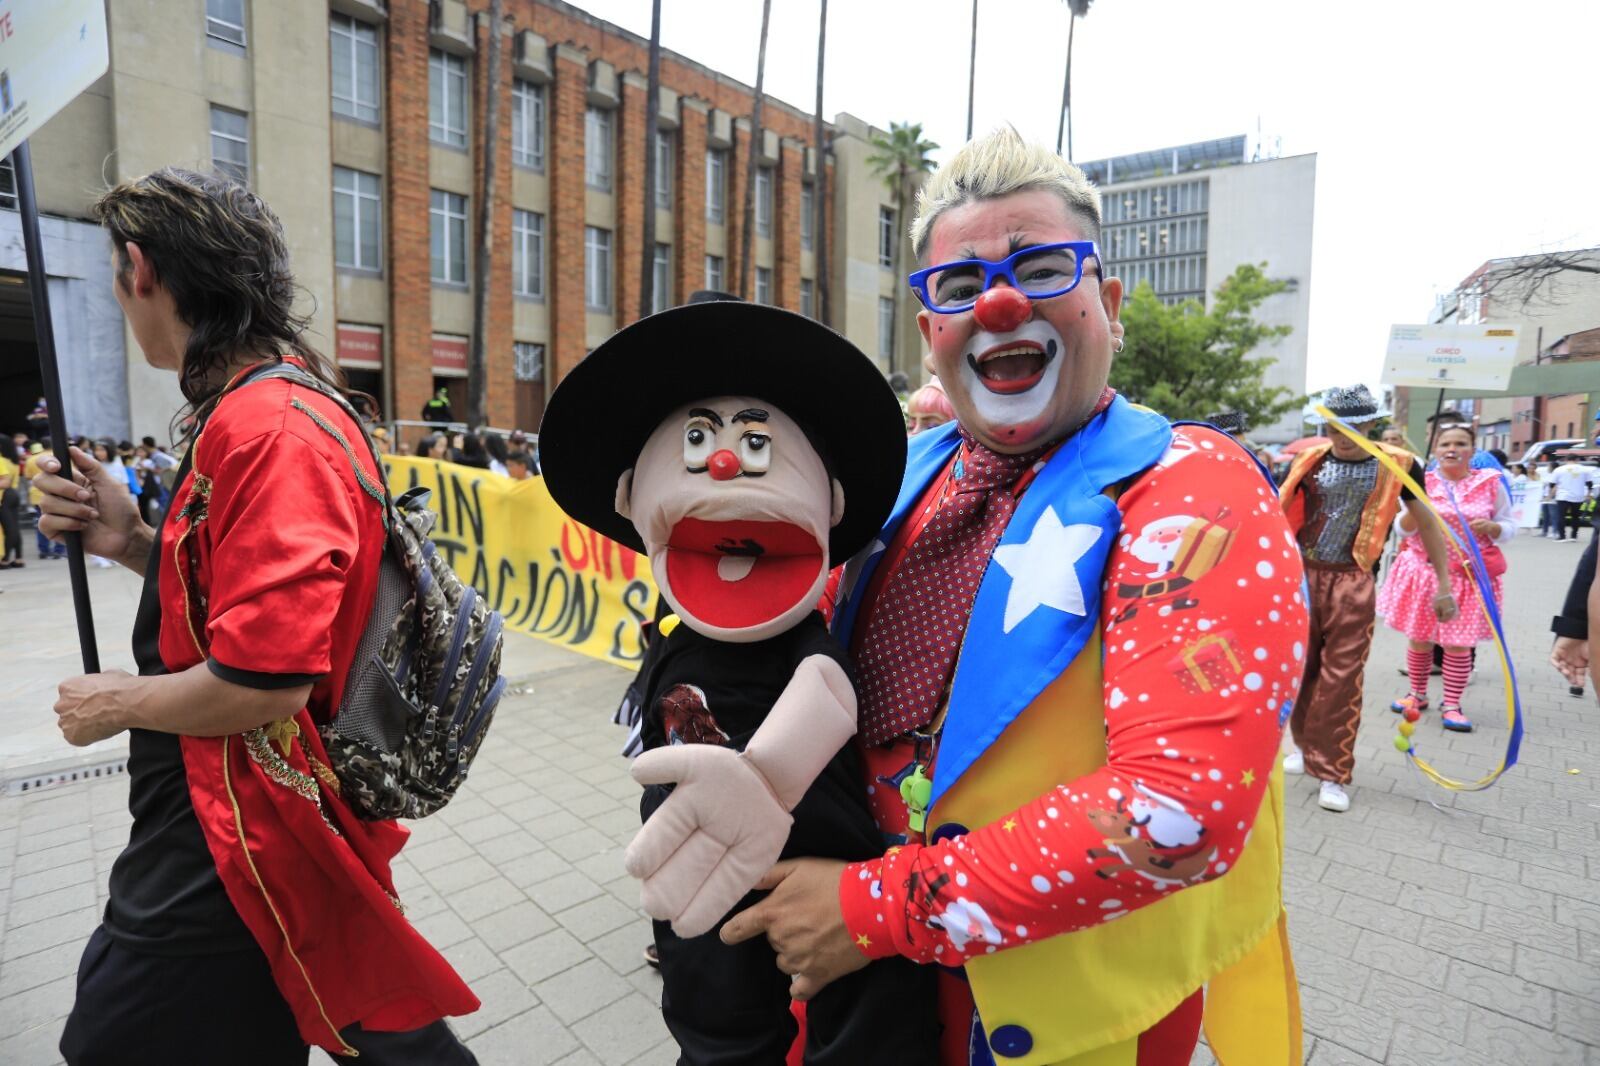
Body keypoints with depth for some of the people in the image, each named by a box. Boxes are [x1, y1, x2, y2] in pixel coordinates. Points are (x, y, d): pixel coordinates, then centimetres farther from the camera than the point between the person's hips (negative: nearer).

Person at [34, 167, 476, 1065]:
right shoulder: (268, 410, 9)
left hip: (237, 844, -9)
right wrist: (134, 542, 3)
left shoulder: (269, 428, -23)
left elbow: (267, 680, -28)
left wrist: (118, 703, -10)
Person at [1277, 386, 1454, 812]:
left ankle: (1332, 773, 11)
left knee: (1342, 678, 1)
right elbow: (1276, 512, 10)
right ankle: (1304, 744, 31)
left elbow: (1427, 524, 6)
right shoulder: (1308, 460, 1)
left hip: (1352, 585, -2)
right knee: (1299, 668, 11)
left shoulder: (1398, 465, -2)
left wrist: (1444, 586, 3)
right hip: (1300, 575, 2)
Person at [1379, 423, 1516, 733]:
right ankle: (1418, 694, 26)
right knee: (1419, 637, 9)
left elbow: (1509, 527, 6)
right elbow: (1404, 529, 2)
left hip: (1469, 575, -1)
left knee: (1458, 642, 1)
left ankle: (1451, 705, 13)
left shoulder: (1490, 484, 0)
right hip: (1424, 570, 1)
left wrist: (1491, 527, -16)